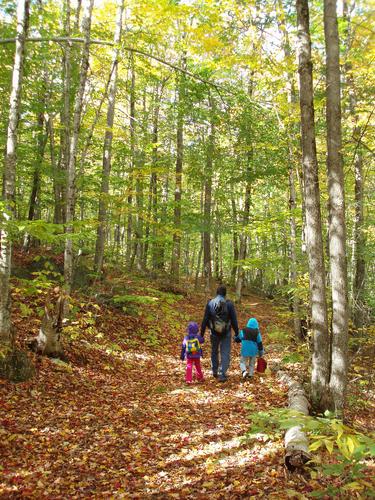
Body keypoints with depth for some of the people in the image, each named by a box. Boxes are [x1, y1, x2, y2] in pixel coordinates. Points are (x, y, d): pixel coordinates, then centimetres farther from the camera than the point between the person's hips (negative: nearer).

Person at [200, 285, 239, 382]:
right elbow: (234, 320, -7)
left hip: (214, 332, 2)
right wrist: (237, 333, 3)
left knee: (214, 351, 22)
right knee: (225, 354, 5)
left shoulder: (210, 303, -6)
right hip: (226, 333, -2)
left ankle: (215, 371, 32)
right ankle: (222, 374, -1)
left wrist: (202, 333, 4)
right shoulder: (229, 304, -10)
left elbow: (205, 320, -4)